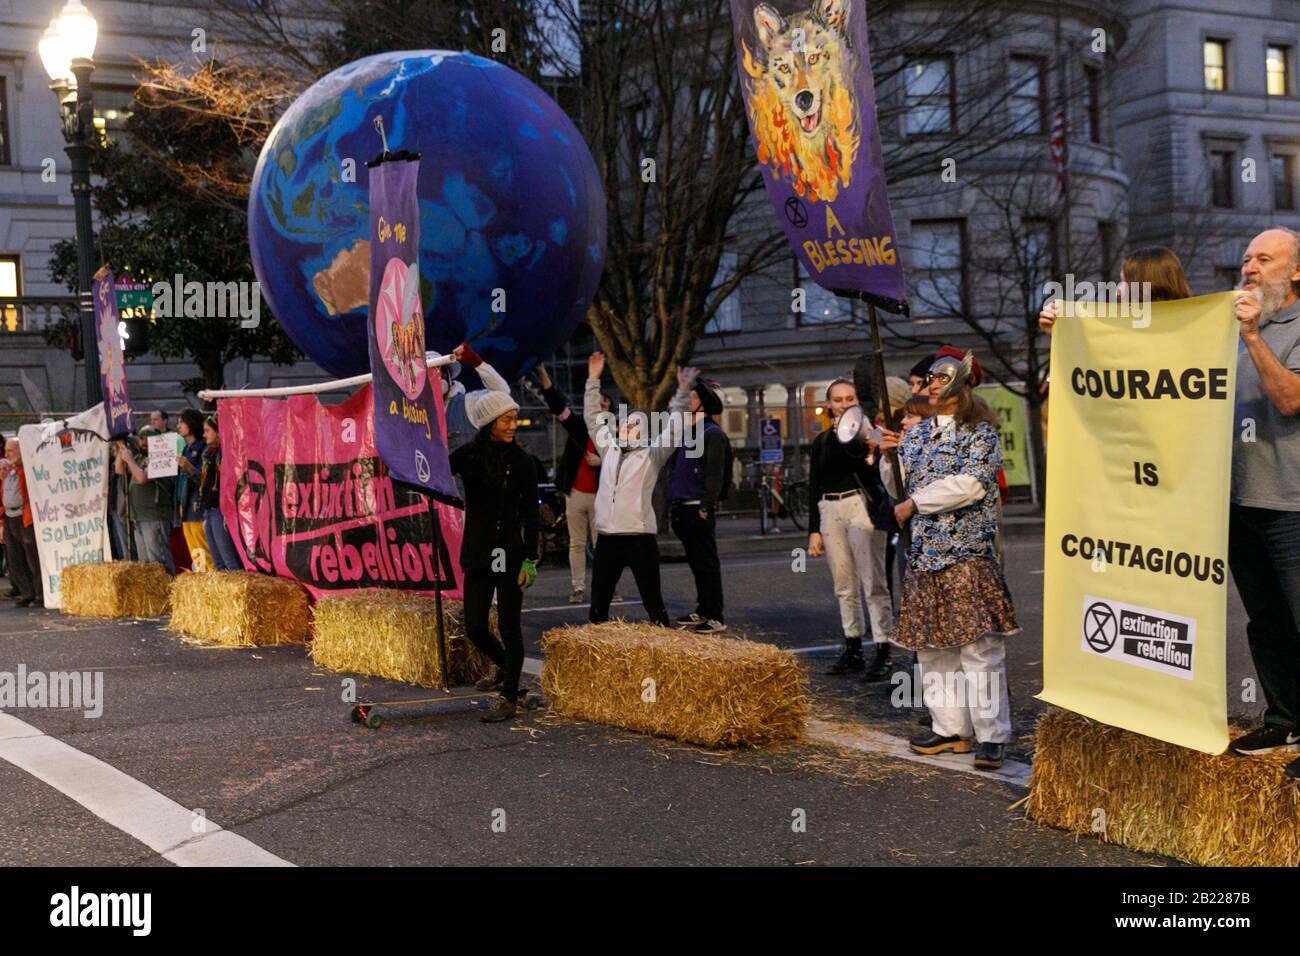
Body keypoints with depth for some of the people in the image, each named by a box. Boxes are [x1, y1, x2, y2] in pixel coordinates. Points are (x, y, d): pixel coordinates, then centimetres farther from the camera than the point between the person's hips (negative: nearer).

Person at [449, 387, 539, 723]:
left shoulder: (521, 462, -4)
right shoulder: (467, 455, 2)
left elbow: (531, 515, -3)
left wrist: (529, 559, -8)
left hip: (510, 553, -3)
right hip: (477, 553, 3)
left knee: (509, 626, 2)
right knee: (474, 628, 6)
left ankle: (509, 698, 13)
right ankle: (504, 665, 36)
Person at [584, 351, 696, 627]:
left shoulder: (652, 454, 2)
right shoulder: (609, 448, 15)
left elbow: (674, 428, -8)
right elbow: (593, 417, 20)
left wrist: (683, 392, -19)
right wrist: (593, 380, 16)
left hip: (640, 537, -5)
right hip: (607, 536, 5)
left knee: (653, 602, -1)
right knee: (598, 603, 12)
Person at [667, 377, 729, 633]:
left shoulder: (712, 434, -9)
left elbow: (715, 474, -16)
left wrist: (706, 507, -20)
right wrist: (675, 506, 15)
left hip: (700, 509, -9)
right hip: (683, 507, 9)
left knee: (707, 563, -6)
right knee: (695, 563, 14)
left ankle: (715, 618, -2)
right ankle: (703, 611, 22)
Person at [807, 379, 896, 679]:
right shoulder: (820, 442, 14)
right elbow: (814, 488, 14)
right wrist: (813, 530, 9)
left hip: (861, 506, -5)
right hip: (830, 511, 5)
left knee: (873, 582, -8)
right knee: (844, 586, 10)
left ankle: (883, 651, -5)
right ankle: (853, 649, 18)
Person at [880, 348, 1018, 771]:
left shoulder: (980, 431, -3)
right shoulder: (917, 432, 15)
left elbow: (971, 484, -16)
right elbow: (900, 488, 17)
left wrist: (914, 503, -13)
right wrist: (890, 458, -2)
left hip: (968, 553, -6)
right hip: (924, 553, 7)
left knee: (979, 647, -7)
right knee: (932, 646, 10)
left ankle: (992, 736, -2)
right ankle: (950, 728, 19)